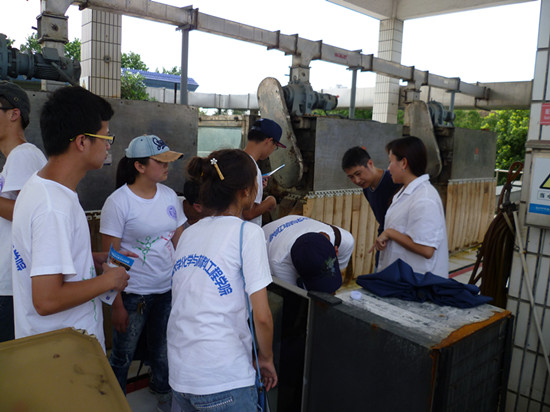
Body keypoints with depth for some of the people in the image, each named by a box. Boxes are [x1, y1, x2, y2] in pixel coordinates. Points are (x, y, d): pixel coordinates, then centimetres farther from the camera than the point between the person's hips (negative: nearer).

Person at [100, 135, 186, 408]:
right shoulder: (118, 202, -14)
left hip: (168, 289, 5)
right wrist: (117, 304, -12)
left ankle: (162, 389, 46)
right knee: (122, 355, 12)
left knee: (162, 349, 20)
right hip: (133, 293, -4)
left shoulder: (169, 195, 1)